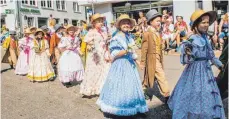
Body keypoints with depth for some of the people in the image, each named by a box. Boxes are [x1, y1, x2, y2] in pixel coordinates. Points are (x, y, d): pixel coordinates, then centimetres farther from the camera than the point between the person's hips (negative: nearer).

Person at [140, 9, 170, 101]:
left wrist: (161, 59, 17)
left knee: (149, 76, 18)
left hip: (158, 59, 8)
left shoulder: (158, 33, 11)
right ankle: (166, 96, 8)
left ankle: (144, 91, 33)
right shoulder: (147, 34, -13)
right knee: (162, 77, -4)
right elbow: (144, 49, -13)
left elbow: (159, 48, 15)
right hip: (152, 59, -8)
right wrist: (142, 62, -11)